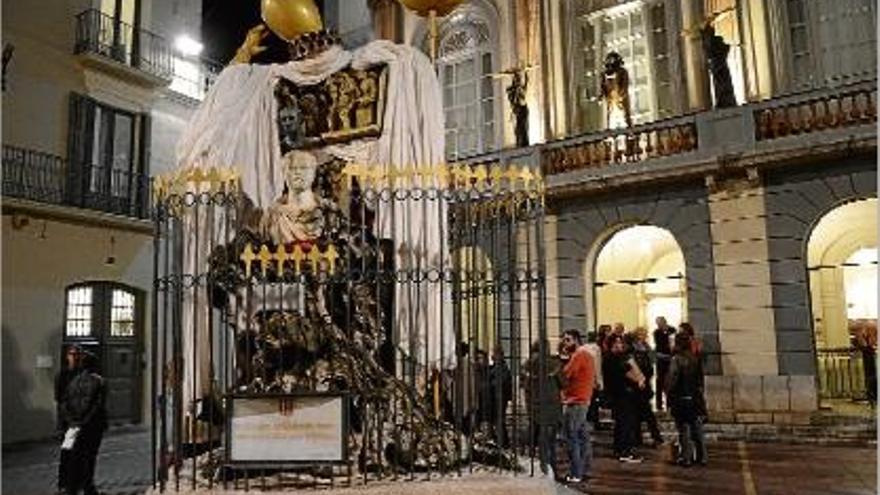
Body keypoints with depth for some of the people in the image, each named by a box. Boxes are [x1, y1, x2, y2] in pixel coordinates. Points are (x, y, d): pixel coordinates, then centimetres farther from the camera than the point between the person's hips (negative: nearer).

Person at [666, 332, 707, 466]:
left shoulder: (676, 359, -16)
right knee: (697, 428, 13)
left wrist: (668, 393, -3)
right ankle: (702, 456, 19)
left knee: (683, 430, 3)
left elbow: (671, 379, -17)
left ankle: (686, 458, 7)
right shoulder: (696, 359, 1)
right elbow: (700, 378, 8)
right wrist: (700, 394, 17)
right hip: (695, 398, 5)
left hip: (680, 399, -5)